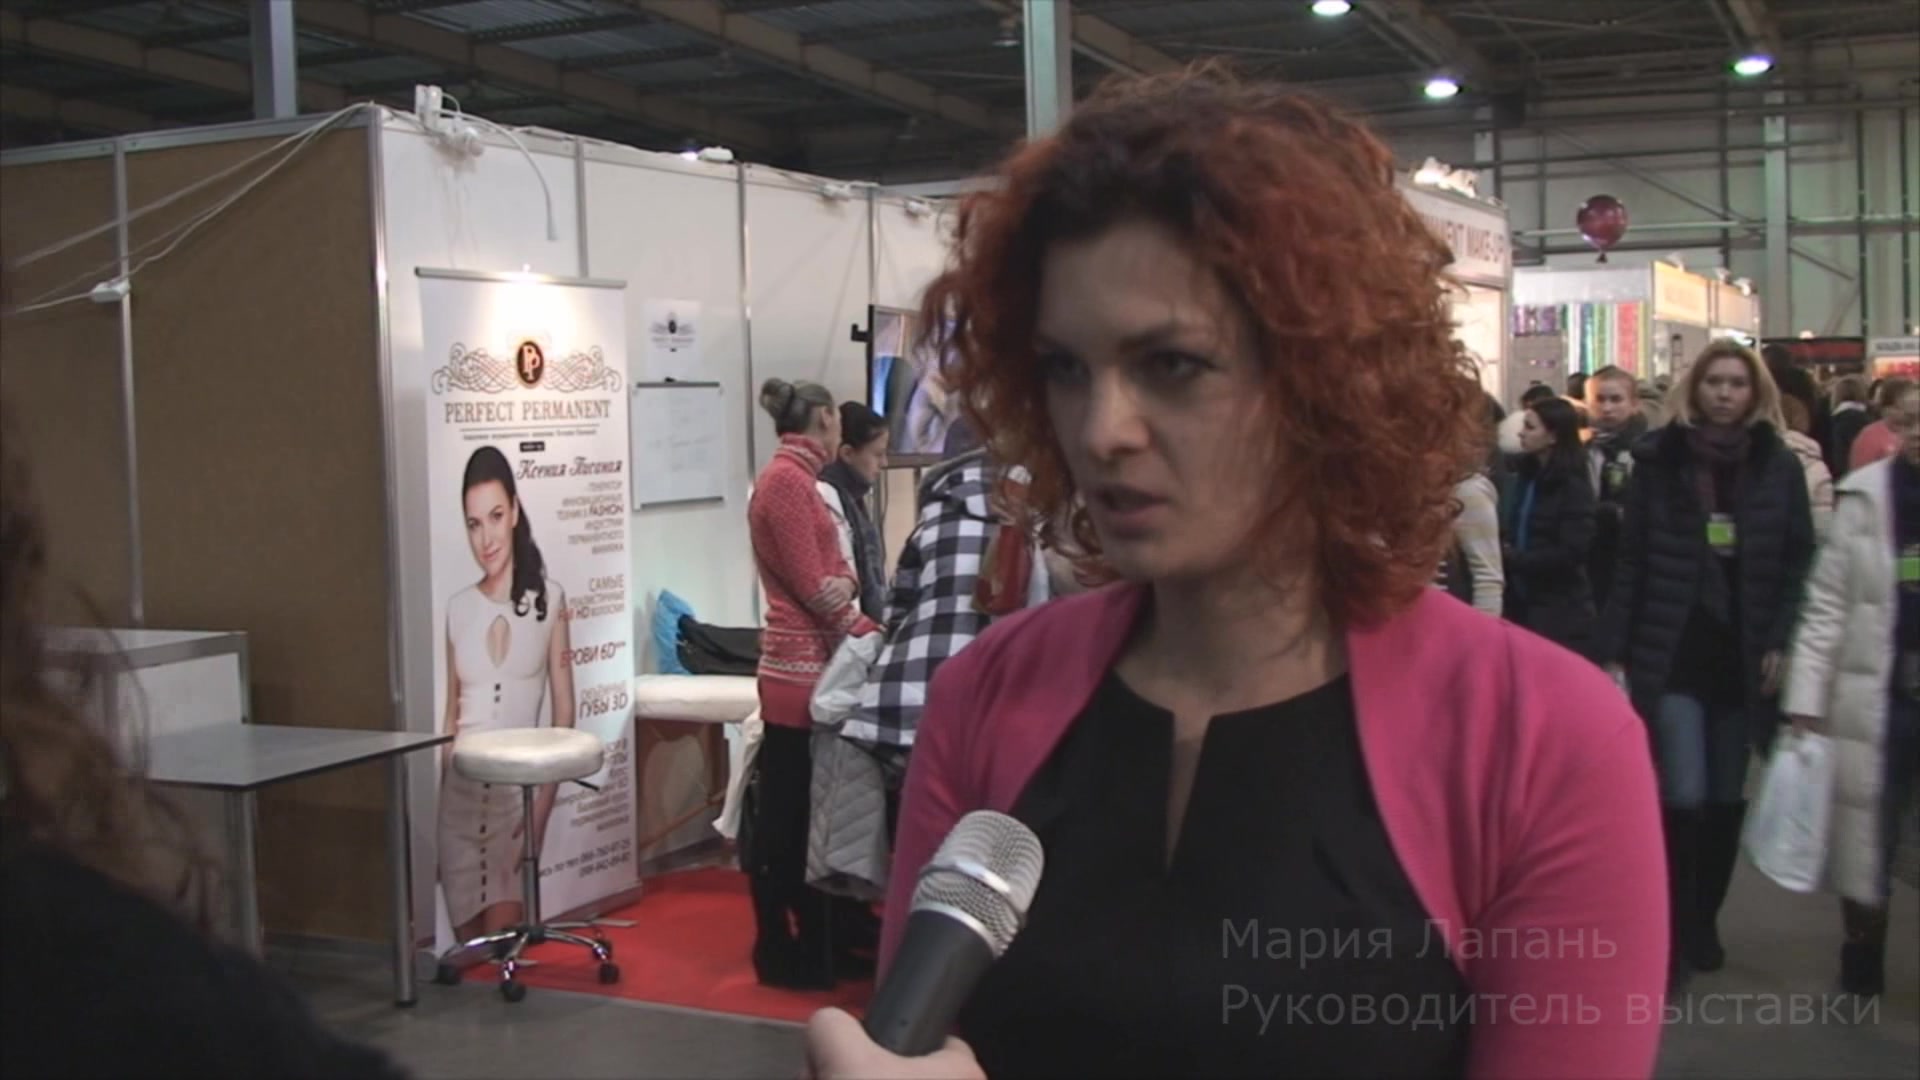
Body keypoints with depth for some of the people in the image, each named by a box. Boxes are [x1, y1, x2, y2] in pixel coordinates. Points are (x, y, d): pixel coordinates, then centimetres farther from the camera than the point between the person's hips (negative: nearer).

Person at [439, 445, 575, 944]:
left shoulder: (548, 599, 0)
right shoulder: (458, 608, 9)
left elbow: (563, 714, 1)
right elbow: (451, 712, 15)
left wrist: (542, 809, -8)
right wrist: (438, 801, 12)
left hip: (518, 786, -3)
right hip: (459, 791, 3)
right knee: (468, 944, 4)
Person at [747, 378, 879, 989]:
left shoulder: (795, 479, 17)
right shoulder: (788, 480, -13)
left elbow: (832, 569, 15)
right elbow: (810, 587, -16)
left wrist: (844, 581, -4)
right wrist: (871, 637, -6)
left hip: (808, 670, 10)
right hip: (802, 670, -10)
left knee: (800, 815, 13)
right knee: (788, 818, -3)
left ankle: (813, 946, 20)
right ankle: (784, 953, 4)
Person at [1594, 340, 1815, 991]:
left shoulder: (1780, 466, 5)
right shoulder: (1659, 460, 0)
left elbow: (1797, 562, 4)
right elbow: (1631, 561, -1)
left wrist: (1779, 644, -5)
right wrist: (1613, 650, -5)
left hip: (1741, 656, 3)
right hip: (1672, 652, -2)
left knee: (1725, 800, 11)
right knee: (1683, 797, -9)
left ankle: (1703, 925, 26)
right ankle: (1674, 938, 1)